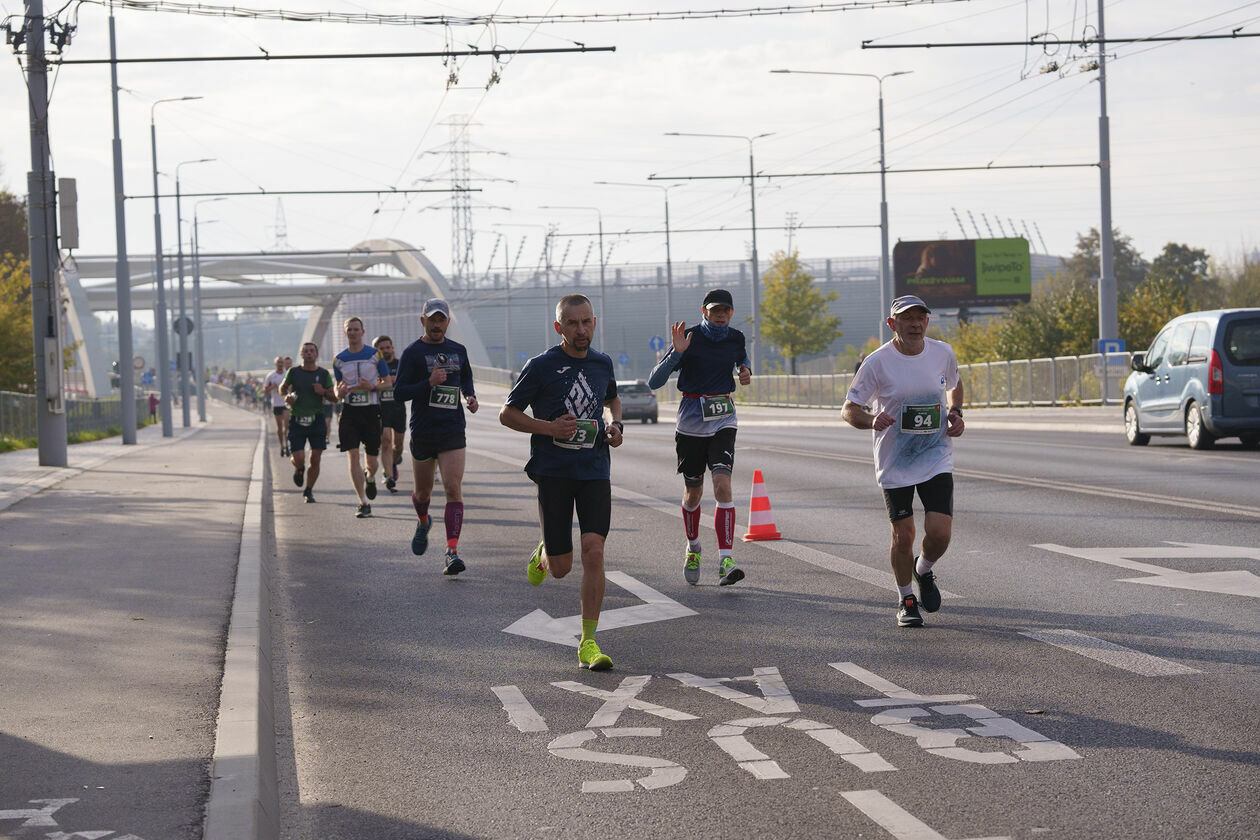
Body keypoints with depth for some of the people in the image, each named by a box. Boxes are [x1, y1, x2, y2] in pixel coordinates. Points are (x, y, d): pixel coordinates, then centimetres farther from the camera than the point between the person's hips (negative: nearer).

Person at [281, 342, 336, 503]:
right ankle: (299, 469, 29)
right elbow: (282, 387, 19)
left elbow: (334, 398, 7)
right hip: (297, 421, -1)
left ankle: (308, 491, 16)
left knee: (315, 459, -3)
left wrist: (323, 392, -12)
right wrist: (287, 396, -3)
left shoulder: (323, 374, 3)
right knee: (299, 458, -9)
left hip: (317, 421, 1)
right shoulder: (294, 372, 2)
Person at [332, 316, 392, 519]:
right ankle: (364, 503, -7)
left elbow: (388, 382, 6)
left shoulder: (375, 355, 1)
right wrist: (340, 392, -10)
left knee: (371, 460, 5)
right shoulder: (339, 359, 7)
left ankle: (370, 478, 43)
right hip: (349, 411, 1)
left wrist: (373, 387, -14)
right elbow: (338, 389, 15)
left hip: (371, 410, -1)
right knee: (353, 456, -10)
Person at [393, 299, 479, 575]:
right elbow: (399, 392, -8)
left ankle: (452, 552, -18)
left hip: (453, 433, 1)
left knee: (453, 490, -13)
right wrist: (429, 383, -21)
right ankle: (423, 523, 48)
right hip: (422, 433, -1)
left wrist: (470, 396, 8)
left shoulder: (458, 351, 9)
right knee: (422, 491, 13)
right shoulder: (412, 353, -3)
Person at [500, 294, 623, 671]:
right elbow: (507, 414, 0)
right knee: (561, 568, 0)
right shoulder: (541, 367, -5)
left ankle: (588, 642, -6)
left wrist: (615, 425, 8)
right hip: (553, 472, -2)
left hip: (594, 471, 2)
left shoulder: (602, 363, 8)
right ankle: (544, 554, 40)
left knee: (594, 552, -13)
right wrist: (550, 427, -15)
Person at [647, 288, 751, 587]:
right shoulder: (689, 338, -9)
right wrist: (677, 352, -28)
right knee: (693, 493, 10)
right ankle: (693, 549, 38)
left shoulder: (736, 339, 3)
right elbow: (654, 382, -14)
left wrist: (746, 372, 5)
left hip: (723, 422, 1)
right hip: (691, 423, -1)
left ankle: (725, 562, -22)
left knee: (723, 486, -17)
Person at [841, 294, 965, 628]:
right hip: (895, 463, -2)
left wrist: (955, 413, 1)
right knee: (903, 535, -1)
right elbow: (848, 410, -5)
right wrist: (872, 421, -26)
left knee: (940, 532, -10)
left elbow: (954, 385, 21)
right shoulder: (877, 362, -11)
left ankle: (924, 571, 24)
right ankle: (905, 600, 22)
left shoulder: (942, 353, -1)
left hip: (937, 459, 2)